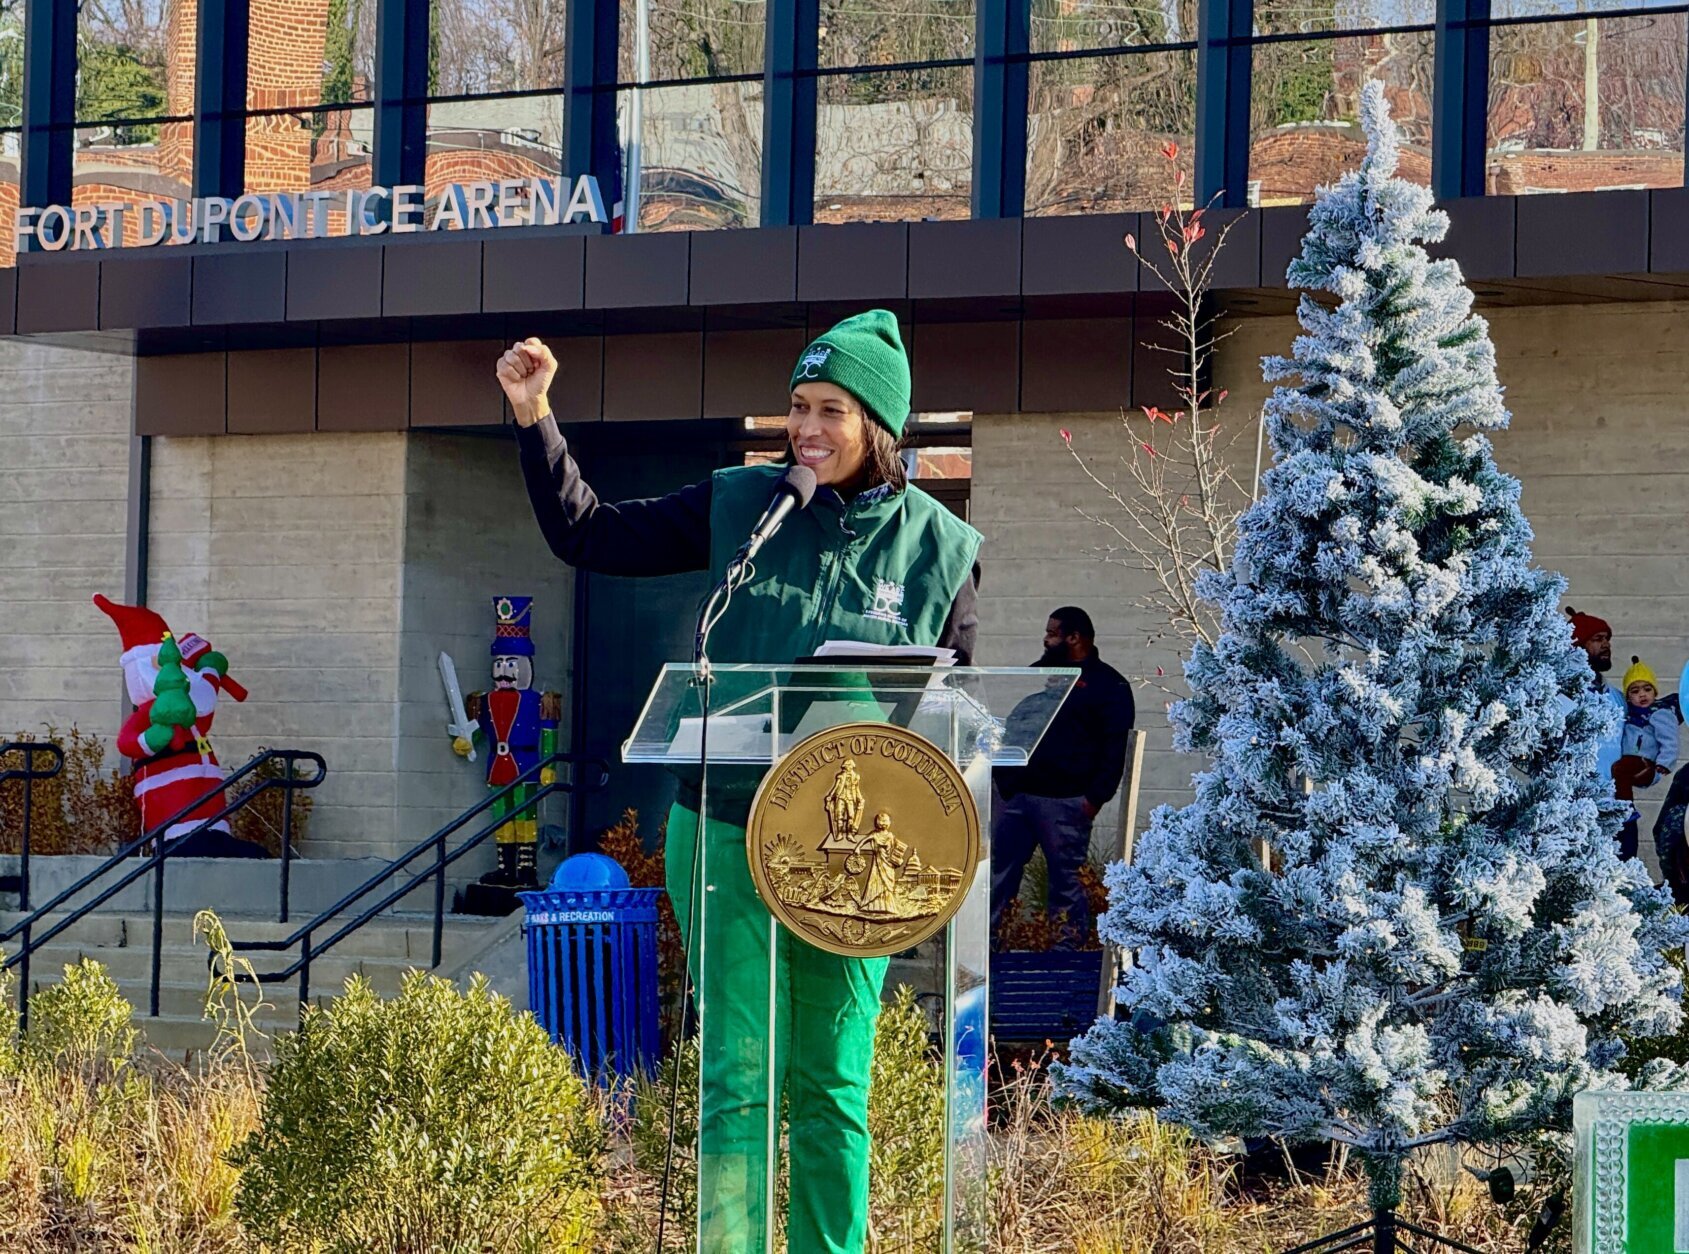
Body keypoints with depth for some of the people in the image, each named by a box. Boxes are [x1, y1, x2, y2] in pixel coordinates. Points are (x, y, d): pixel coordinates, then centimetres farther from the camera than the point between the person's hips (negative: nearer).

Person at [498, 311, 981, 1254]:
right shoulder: (741, 507, 2)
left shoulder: (940, 549, 1)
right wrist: (535, 419, -5)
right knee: (739, 1079, -3)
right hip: (728, 832, 0)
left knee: (833, 1088, 7)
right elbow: (587, 535, 6)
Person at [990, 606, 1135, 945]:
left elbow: (1115, 748, -7)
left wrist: (1095, 797, -14)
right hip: (1016, 796, 6)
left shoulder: (1108, 685, 0)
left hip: (1064, 802, -6)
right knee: (999, 870, 6)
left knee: (1065, 878, -3)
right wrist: (1001, 776, 13)